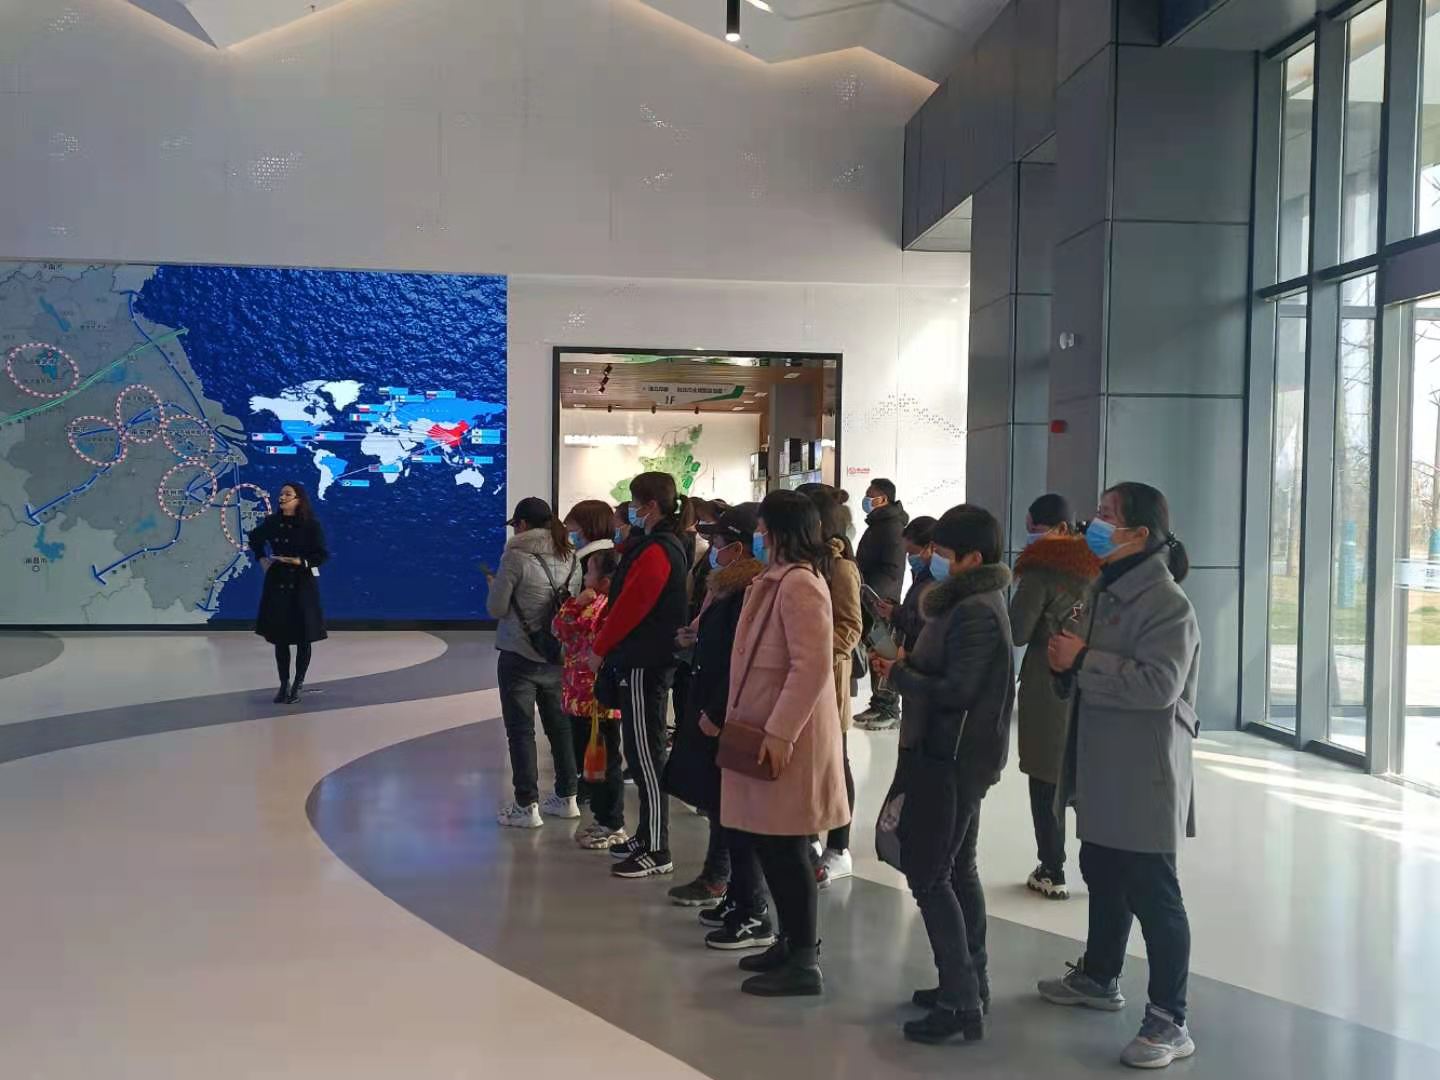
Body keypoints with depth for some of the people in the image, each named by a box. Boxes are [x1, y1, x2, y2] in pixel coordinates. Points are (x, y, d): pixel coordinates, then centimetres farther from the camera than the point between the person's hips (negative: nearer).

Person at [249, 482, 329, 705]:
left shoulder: (311, 525, -9)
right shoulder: (272, 522, 3)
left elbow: (322, 555, -9)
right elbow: (255, 538, 23)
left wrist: (300, 561, -22)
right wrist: (261, 558, 8)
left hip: (302, 585, -3)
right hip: (277, 583, 4)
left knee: (303, 636, 3)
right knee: (279, 636, 7)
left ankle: (298, 684, 15)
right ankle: (284, 684, 17)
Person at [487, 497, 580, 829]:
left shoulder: (516, 557, -15)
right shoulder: (570, 558, 3)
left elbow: (496, 609, -11)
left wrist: (495, 584, 7)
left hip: (519, 656, -6)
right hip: (557, 656, 6)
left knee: (520, 729, 2)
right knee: (558, 724, 16)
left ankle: (526, 806, 3)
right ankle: (566, 797, 25)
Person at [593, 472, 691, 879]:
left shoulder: (655, 552, -18)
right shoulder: (667, 545, 14)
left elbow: (629, 607, -17)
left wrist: (600, 648, -6)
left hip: (643, 666, -10)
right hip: (649, 661, 10)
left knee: (646, 756, -6)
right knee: (643, 753, 16)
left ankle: (657, 852, -1)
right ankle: (647, 836, 26)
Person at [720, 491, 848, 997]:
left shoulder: (799, 584, -18)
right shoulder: (780, 579, 15)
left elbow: (811, 667, -25)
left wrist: (778, 734, -24)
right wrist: (752, 724, 16)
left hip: (787, 741, -10)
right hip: (768, 734, 10)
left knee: (784, 849, -2)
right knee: (767, 845, 16)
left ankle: (803, 962, 8)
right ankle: (793, 942, 28)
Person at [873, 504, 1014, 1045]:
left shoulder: (975, 612, -19)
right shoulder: (972, 601, 13)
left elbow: (955, 691, -24)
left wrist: (898, 673, -12)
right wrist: (907, 666, 1)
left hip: (949, 760, -11)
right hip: (956, 756, 11)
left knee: (927, 874, -7)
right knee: (957, 869, 17)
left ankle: (961, 1005, -5)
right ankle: (971, 983, 27)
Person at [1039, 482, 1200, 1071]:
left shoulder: (1167, 601, -17)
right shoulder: (1107, 591, 13)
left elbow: (1160, 684, -29)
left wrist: (1083, 660, -23)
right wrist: (1066, 663, 0)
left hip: (1145, 774, -10)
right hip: (1102, 768, 10)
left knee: (1152, 894, -3)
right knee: (1101, 873, 22)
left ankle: (1170, 1022, 6)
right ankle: (1099, 977, 40)